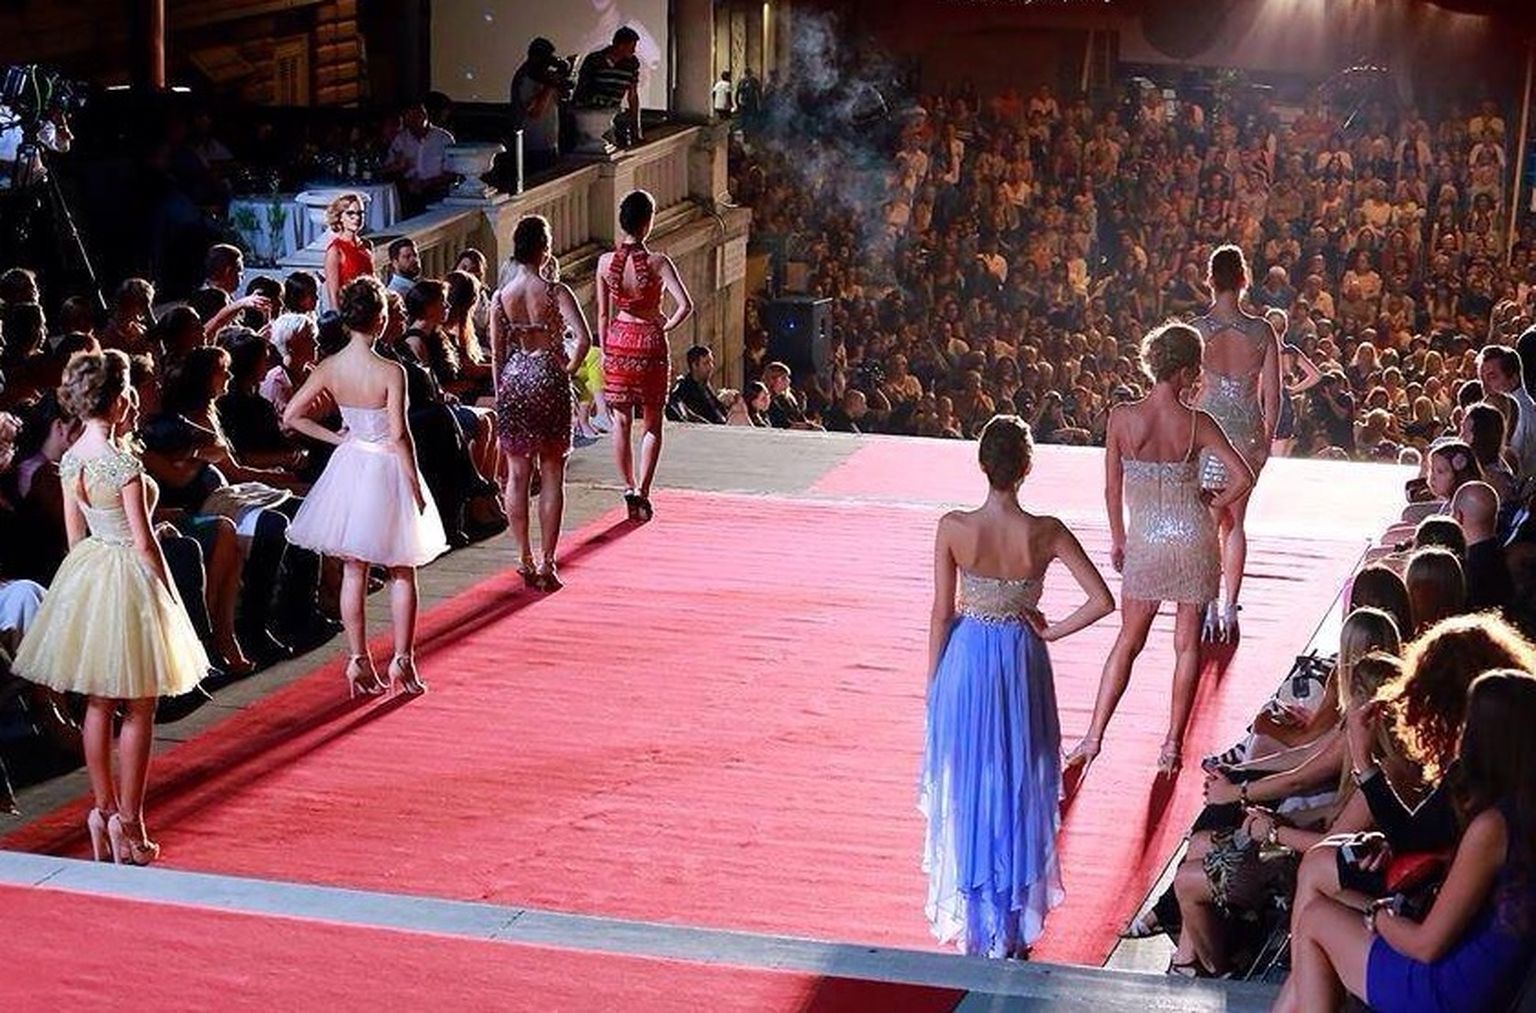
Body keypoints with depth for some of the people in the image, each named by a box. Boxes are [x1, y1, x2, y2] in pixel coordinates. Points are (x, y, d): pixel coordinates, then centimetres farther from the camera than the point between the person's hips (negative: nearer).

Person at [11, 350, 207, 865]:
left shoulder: (71, 459, 2)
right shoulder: (125, 462, -20)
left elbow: (76, 532, 11)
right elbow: (144, 541, -17)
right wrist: (169, 594, -7)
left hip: (86, 570, 8)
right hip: (128, 576, -8)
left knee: (99, 703, 14)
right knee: (138, 709, 2)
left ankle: (105, 812, 21)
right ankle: (128, 823, 5)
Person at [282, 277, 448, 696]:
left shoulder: (329, 368, -6)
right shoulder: (391, 372, -20)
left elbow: (291, 415, -4)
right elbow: (399, 435, -20)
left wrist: (334, 437, 5)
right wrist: (415, 484, -10)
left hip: (350, 466, 4)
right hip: (387, 470, -4)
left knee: (353, 571, 11)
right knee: (402, 572, 11)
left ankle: (359, 661, 13)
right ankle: (402, 659, 12)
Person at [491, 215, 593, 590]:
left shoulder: (502, 297, 0)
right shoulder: (555, 291, -9)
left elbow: (497, 354, 3)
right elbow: (584, 338, -19)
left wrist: (500, 394, 13)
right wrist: (568, 370, -3)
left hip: (514, 380, 3)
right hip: (549, 380, -3)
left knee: (517, 474, 10)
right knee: (552, 475, 4)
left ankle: (525, 559, 11)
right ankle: (547, 564, 2)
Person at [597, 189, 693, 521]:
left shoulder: (606, 262, -4)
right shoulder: (657, 262, -13)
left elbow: (603, 314, 3)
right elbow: (686, 305, -20)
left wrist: (605, 351, 12)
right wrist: (666, 326, -2)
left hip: (618, 341, 3)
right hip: (650, 342, -2)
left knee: (621, 421, 12)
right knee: (652, 423, 9)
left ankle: (629, 488, 11)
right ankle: (642, 490, 0)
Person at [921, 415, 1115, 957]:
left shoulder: (953, 528, -15)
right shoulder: (1046, 533, -14)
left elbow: (942, 613, -7)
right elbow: (1102, 601, -15)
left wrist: (933, 682, 5)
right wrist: (1050, 631, -1)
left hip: (966, 662, 0)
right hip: (1021, 665, 0)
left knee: (965, 786, 14)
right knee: (1019, 787, 14)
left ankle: (970, 919, 23)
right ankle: (1014, 924, 22)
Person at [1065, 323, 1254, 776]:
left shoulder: (1122, 418, -8)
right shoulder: (1197, 424, -10)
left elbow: (1112, 489, -2)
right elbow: (1243, 477, -13)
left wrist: (1117, 540, 12)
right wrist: (1210, 506, 5)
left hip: (1145, 540, 1)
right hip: (1193, 539, -1)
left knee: (1128, 641, 14)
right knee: (1187, 644, 11)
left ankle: (1093, 737, 10)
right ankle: (1172, 744, 12)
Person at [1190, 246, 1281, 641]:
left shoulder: (1197, 330, -9)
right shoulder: (1262, 331, -3)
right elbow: (1271, 394, 1)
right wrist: (1267, 437, 14)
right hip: (1250, 435, 2)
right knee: (1236, 522, 14)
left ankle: (1211, 609, 1)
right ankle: (1230, 608, 17)